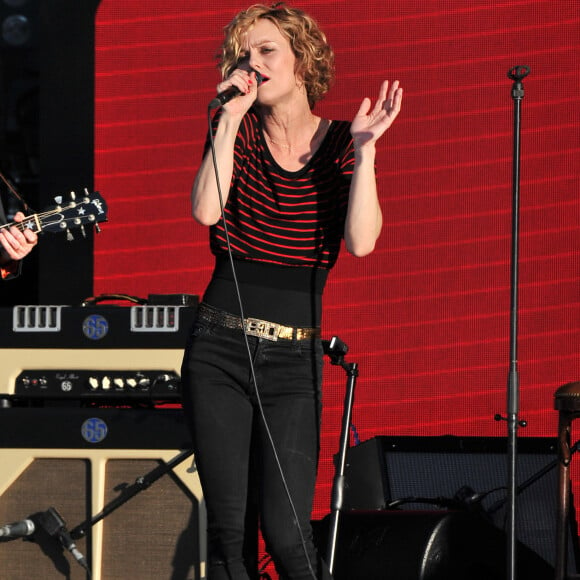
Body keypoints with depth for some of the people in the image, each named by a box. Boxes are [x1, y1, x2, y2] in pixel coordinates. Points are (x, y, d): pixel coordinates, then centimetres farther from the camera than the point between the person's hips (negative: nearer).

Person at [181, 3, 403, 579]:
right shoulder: (236, 132, 5)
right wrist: (230, 120, -15)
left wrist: (364, 148, -18)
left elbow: (361, 241, -14)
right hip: (218, 349, 2)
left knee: (286, 534, -12)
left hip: (293, 359, -1)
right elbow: (206, 211, -14)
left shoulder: (342, 144, 2)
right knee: (225, 531, 0)